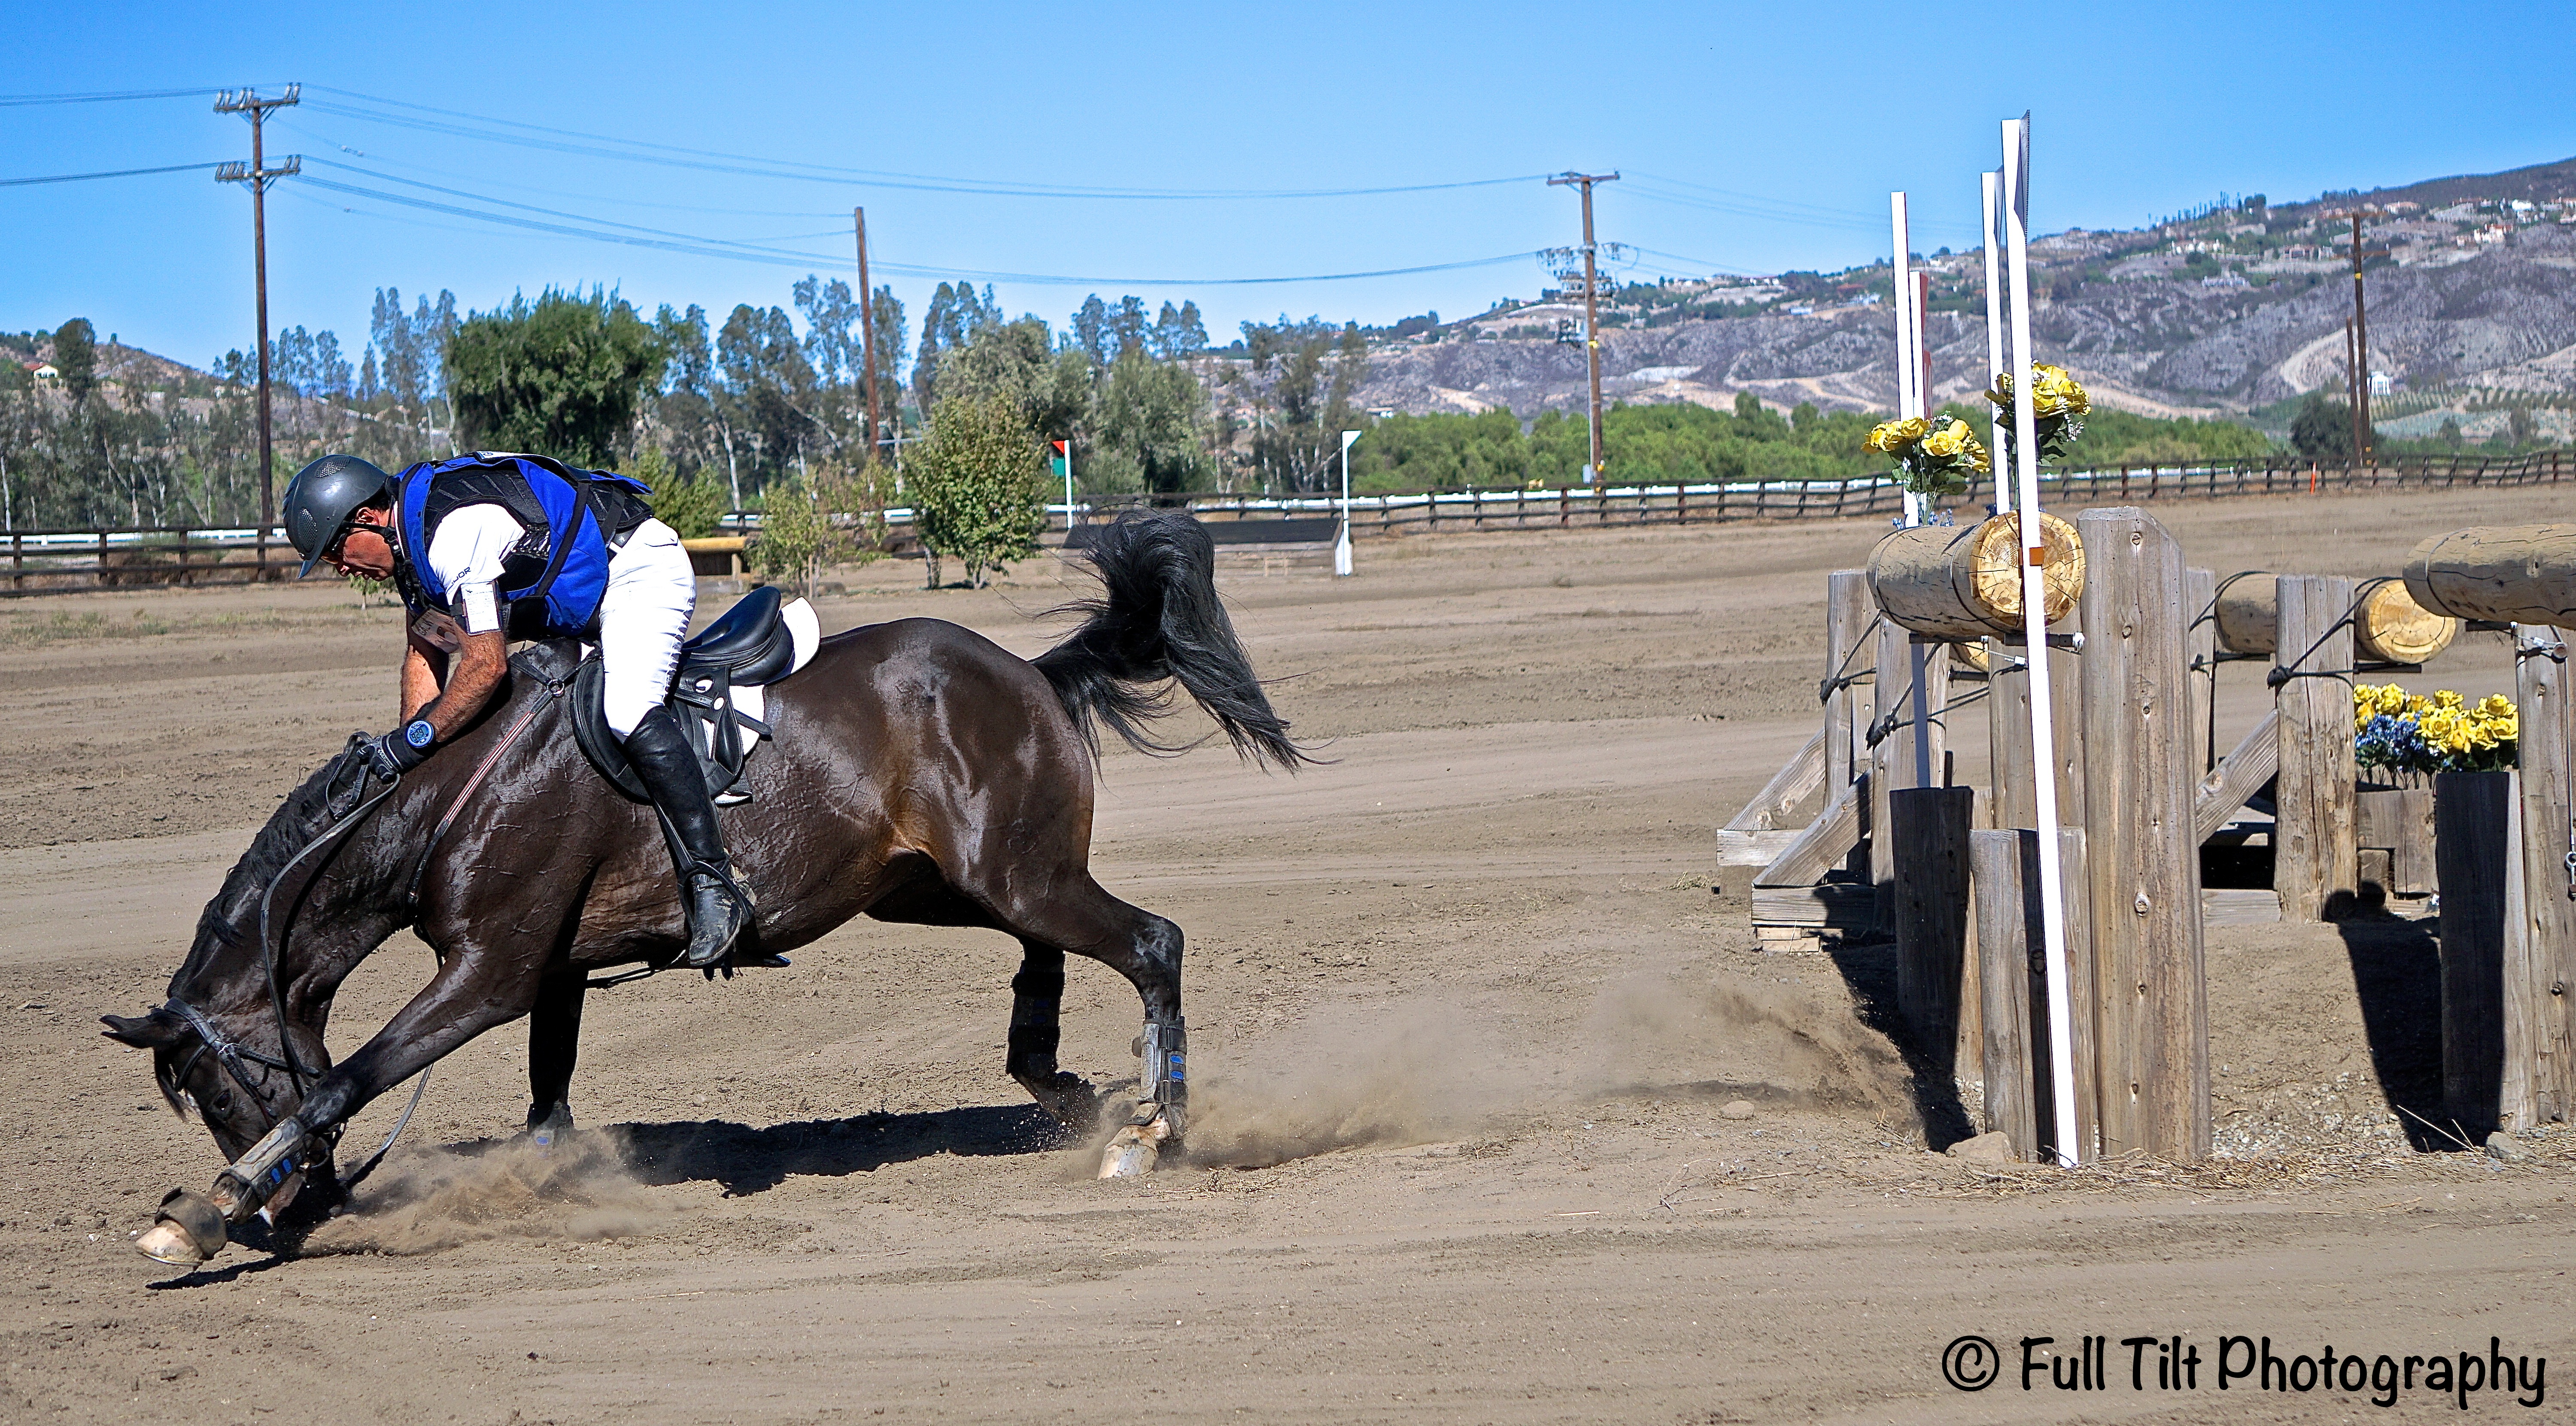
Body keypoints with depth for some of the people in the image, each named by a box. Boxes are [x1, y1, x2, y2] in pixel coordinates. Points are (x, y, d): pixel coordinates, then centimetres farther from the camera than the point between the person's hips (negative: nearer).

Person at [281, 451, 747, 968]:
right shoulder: (409, 534, 6)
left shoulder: (454, 529, -27)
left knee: (629, 714, -30)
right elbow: (426, 652, 11)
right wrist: (404, 742, 0)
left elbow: (486, 665, -29)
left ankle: (712, 883, -32)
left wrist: (418, 738, -22)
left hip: (642, 569, -11)